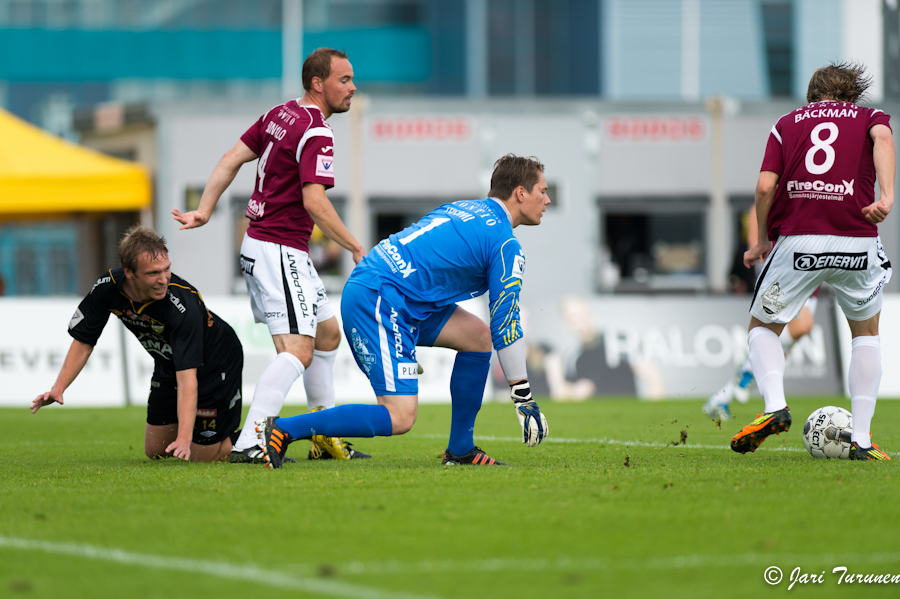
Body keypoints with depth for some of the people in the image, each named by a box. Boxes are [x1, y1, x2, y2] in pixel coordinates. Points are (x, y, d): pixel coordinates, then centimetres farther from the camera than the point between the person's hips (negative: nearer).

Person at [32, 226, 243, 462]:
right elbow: (83, 341, -8)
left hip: (216, 361, -5)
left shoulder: (183, 305, -39)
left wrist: (184, 438, -50)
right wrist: (58, 388, -21)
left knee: (201, 456, -2)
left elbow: (187, 378, -42)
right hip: (167, 365, 6)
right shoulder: (108, 287, -24)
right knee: (155, 451, 13)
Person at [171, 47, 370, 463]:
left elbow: (231, 160, 10)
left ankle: (325, 438, 26)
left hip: (262, 245, 10)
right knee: (298, 351, -17)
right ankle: (248, 444, -27)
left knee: (328, 334, 20)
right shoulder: (316, 133, -17)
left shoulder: (281, 114, 11)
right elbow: (314, 202, -25)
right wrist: (357, 249, -18)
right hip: (279, 252, -10)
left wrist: (204, 211, 10)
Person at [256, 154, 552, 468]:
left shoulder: (462, 208, 21)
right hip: (379, 299, -10)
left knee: (478, 335, 12)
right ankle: (282, 430, -14)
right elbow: (506, 325, -6)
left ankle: (460, 450, 16)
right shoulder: (506, 245, -5)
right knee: (400, 417, -14)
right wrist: (524, 398, 1)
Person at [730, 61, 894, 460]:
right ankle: (861, 439, 13)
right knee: (866, 331, 22)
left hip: (797, 242, 0)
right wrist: (887, 195, -21)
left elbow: (765, 186, 5)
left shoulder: (787, 123, 19)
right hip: (857, 241, 0)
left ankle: (774, 407, -6)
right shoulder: (869, 117, 18)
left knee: (762, 328, 20)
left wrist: (762, 241, 17)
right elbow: (882, 138, -8)